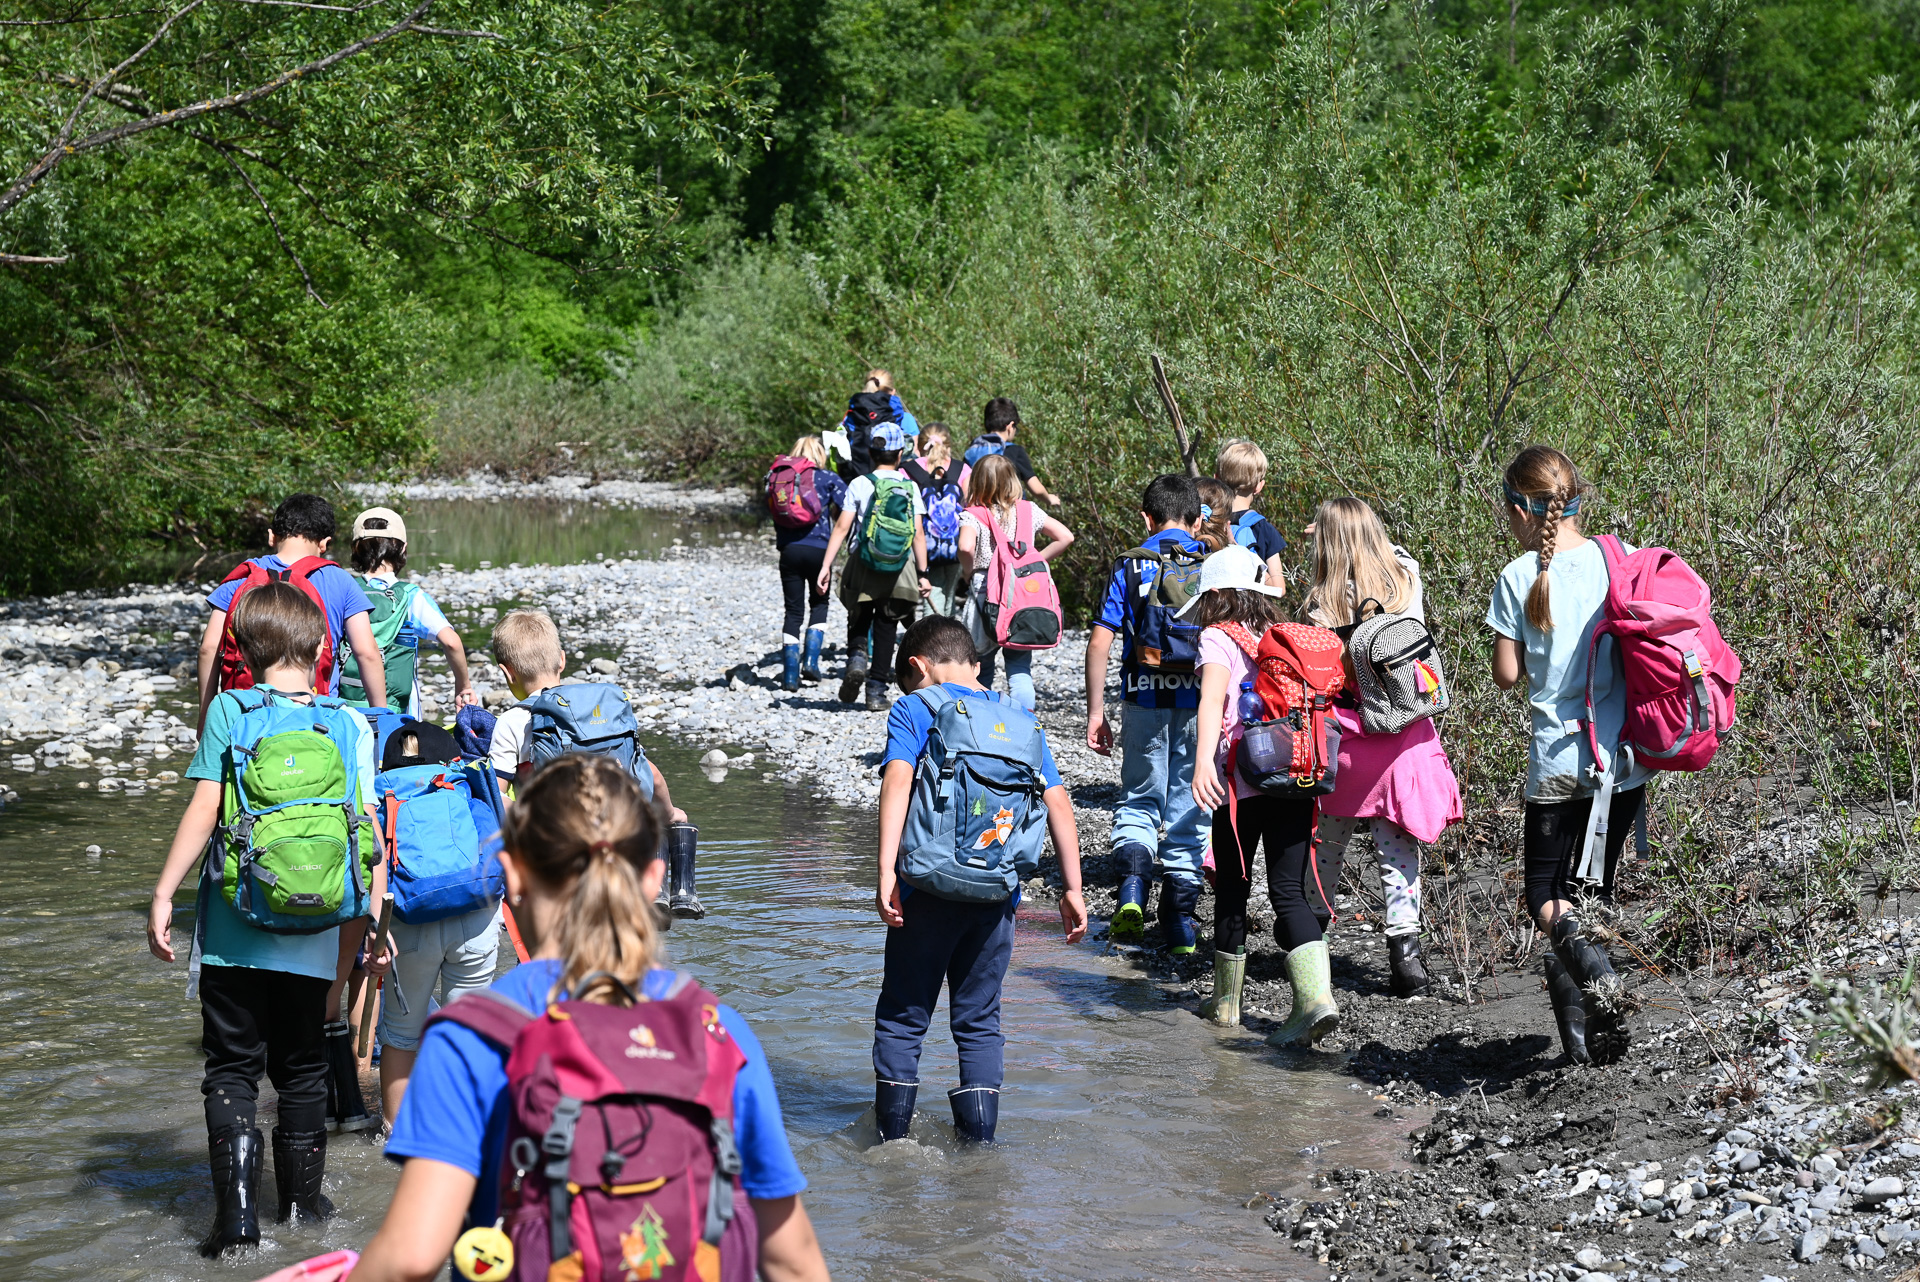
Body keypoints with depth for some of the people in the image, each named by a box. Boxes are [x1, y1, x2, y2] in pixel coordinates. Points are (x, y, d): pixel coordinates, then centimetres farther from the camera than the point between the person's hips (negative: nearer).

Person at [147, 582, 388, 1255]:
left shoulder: (229, 711, -3)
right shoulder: (351, 725, 2)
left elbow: (204, 810, -9)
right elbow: (371, 832, 0)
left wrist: (163, 895, -5)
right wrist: (374, 923, 7)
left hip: (234, 930, -2)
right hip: (314, 936, 2)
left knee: (232, 1068, 6)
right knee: (303, 1068, 18)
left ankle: (237, 1207, -8)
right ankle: (303, 1196, 27)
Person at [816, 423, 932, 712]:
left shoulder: (860, 484, -3)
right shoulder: (911, 486, 1)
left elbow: (842, 527, -8)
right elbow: (919, 533, -3)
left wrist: (826, 566, -7)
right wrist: (923, 574, 1)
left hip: (863, 564, -1)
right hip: (900, 569, 1)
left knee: (859, 621, 18)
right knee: (886, 627, 11)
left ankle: (857, 658, -10)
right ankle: (877, 692, 8)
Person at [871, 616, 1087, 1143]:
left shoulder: (915, 709, 0)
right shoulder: (1021, 719, 12)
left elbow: (898, 780, -15)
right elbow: (1058, 802, 7)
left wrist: (886, 872, -22)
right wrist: (1072, 889, 7)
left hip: (930, 886, -3)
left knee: (902, 1019, 9)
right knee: (980, 1022, 14)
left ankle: (891, 1143, 12)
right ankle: (979, 1142, 11)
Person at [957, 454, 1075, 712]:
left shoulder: (972, 515, -7)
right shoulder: (1029, 511, 3)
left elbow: (966, 546, -26)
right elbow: (1065, 537, 2)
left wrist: (969, 571, -8)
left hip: (985, 596, -2)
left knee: (981, 672, 12)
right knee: (1020, 671, 5)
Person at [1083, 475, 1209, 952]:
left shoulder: (1130, 567, 0)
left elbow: (1100, 642, -5)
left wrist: (1095, 711, 1)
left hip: (1144, 701, 0)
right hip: (1200, 703, 0)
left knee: (1139, 801, 17)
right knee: (1189, 812, 11)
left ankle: (1132, 883, -8)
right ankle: (1179, 922, 11)